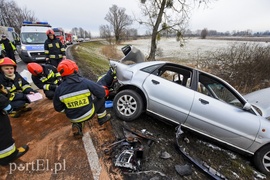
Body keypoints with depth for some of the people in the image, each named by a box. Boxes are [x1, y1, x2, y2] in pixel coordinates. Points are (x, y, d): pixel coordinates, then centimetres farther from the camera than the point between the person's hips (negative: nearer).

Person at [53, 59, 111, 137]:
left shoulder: (59, 89, -12)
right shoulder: (86, 82, -20)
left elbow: (58, 108, -1)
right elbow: (102, 93, -13)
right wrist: (92, 96, 9)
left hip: (73, 118, 4)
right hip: (89, 114, -3)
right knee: (101, 98, 16)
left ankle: (77, 125, 18)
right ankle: (102, 118, 27)